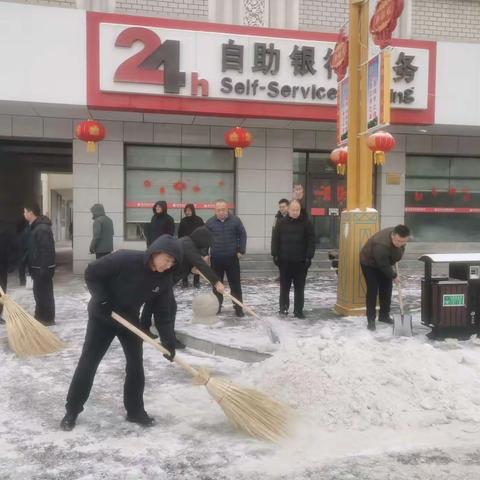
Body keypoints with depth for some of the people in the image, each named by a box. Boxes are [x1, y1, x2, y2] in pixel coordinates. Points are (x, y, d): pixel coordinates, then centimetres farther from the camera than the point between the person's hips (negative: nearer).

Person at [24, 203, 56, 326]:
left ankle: (47, 318, 7)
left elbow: (46, 250, -25)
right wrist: (32, 267, 21)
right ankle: (41, 316, 29)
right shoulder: (36, 227, 13)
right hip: (38, 267, 10)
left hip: (42, 268, -10)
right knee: (39, 292, 18)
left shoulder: (42, 228, -21)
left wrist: (43, 268, -25)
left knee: (44, 293, -2)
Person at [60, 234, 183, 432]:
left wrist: (169, 341, -18)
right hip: (102, 316, -4)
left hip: (130, 319, 4)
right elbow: (91, 273, -21)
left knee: (136, 363, 4)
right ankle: (72, 411, 17)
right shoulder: (125, 259, -30)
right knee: (88, 362, 2)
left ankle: (135, 410, 20)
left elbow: (162, 313, -8)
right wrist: (102, 300, -27)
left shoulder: (165, 279, -15)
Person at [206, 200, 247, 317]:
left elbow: (242, 235, 3)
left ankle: (238, 307, 9)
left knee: (235, 284, 2)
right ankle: (217, 306, 23)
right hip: (216, 258, 1)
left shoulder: (235, 220, -3)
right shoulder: (209, 222, 0)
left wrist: (241, 250, -3)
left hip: (232, 258, -1)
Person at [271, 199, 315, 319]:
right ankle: (283, 307, 19)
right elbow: (275, 240, 5)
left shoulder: (306, 223, -1)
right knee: (284, 286, 9)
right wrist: (275, 255, -2)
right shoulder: (281, 224, 4)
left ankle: (298, 311, 11)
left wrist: (309, 257, -8)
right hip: (284, 261, 1)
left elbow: (311, 242, -3)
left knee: (299, 288, 5)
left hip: (301, 262, -1)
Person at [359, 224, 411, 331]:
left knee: (386, 289, 7)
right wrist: (394, 276, -17)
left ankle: (384, 315, 20)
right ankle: (371, 320, -4)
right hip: (369, 263, -7)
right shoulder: (381, 245, -42)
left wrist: (392, 265, 2)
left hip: (385, 262, 7)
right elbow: (384, 266, -30)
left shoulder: (401, 238, -20)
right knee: (372, 290, -11)